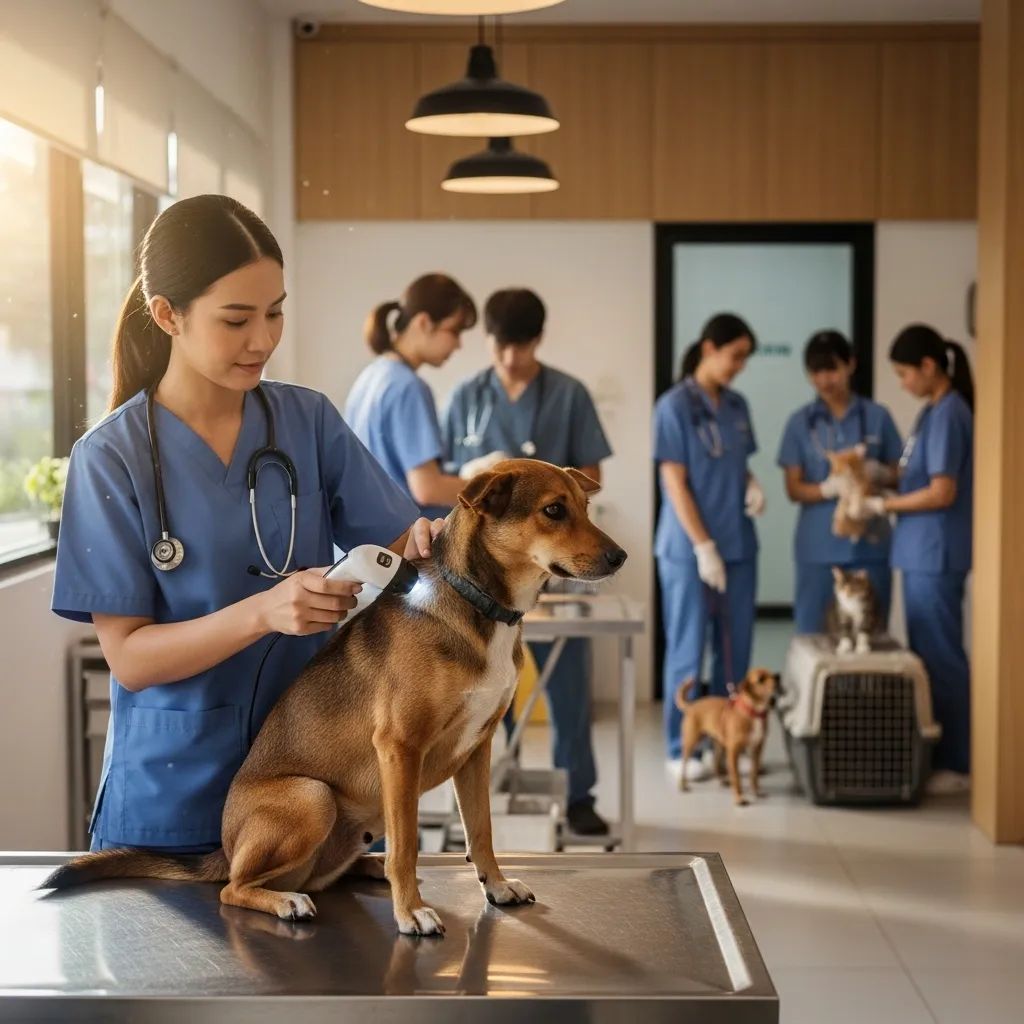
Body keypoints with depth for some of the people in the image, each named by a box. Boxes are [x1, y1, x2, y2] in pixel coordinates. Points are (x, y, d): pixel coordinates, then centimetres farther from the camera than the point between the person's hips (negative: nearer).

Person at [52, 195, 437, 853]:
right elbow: (129, 658, -13)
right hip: (175, 789, -2)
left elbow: (396, 544, 1)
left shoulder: (310, 421, -2)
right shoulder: (112, 458, -10)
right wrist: (262, 612, -28)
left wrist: (422, 548, -23)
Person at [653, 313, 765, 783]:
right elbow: (675, 484, -12)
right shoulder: (674, 406, -10)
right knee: (688, 651, 2)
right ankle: (681, 751, 11)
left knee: (736, 649, 9)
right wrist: (704, 547, -16)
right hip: (689, 549, -6)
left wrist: (751, 484, -3)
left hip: (739, 546, 6)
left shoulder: (737, 405, 9)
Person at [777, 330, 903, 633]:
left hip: (870, 545, 1)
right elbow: (794, 489, 0)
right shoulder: (800, 422, 3)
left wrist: (879, 472, -14)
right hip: (819, 548, 0)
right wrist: (828, 488, -20)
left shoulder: (877, 416, 4)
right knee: (814, 634, 1)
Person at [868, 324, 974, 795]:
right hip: (920, 552, 10)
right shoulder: (933, 411, 13)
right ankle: (932, 753, 20)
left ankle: (957, 765, 3)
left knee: (941, 656, -4)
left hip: (936, 554, -10)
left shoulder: (948, 414, -16)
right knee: (924, 654, 13)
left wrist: (883, 505, -11)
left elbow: (942, 493, -19)